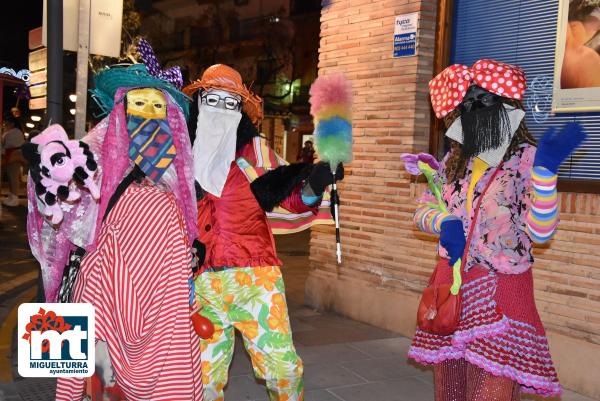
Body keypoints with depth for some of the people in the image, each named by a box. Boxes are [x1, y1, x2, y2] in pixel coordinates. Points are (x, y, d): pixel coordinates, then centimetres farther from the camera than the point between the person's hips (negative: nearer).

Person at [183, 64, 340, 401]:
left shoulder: (256, 149, 5)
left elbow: (289, 202, -1)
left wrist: (312, 186, -21)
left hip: (256, 275, -1)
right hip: (201, 281, 1)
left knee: (282, 365, -1)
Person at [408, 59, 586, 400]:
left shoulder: (526, 159, -9)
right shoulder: (456, 161, 7)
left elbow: (540, 231, -17)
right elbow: (422, 212, 13)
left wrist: (545, 170, -28)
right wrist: (443, 223, -9)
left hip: (498, 295, -5)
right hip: (450, 286, 5)